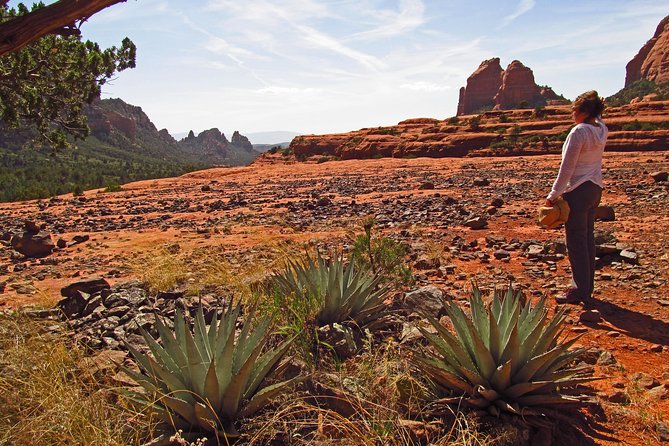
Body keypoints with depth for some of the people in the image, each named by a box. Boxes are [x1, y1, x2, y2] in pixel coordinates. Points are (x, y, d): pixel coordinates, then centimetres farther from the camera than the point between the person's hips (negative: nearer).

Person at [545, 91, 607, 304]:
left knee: (576, 241, -1)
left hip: (578, 190, -9)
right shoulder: (601, 130, 4)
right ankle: (587, 289, 25)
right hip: (596, 188, 9)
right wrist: (595, 107, 18)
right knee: (588, 238, 15)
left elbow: (567, 168, -18)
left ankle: (579, 290, 5)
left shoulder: (579, 131, -19)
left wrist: (553, 195, -14)